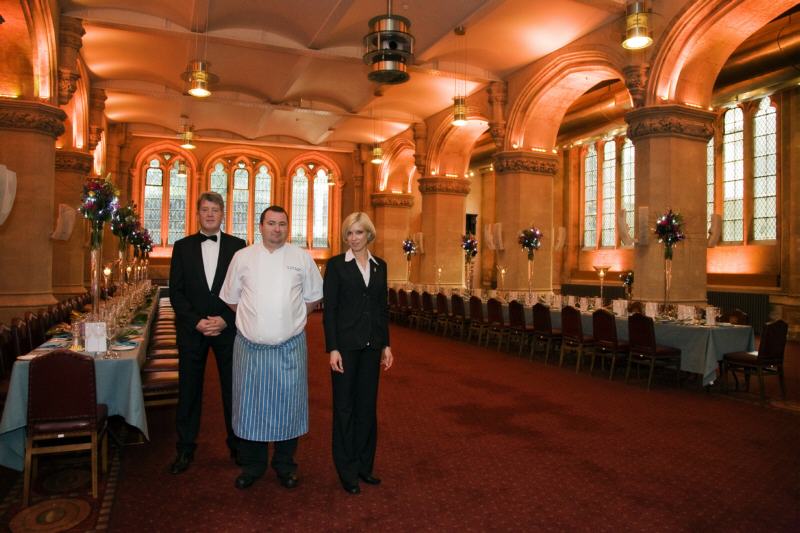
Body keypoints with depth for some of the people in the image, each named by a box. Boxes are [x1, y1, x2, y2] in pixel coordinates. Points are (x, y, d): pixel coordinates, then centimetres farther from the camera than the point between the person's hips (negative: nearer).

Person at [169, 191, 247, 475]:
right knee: (188, 391, 8)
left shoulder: (237, 246, 3)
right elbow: (175, 292, 2)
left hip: (228, 328, -1)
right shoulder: (182, 247, 6)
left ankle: (237, 445, 22)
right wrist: (197, 321, -10)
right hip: (192, 329, 1)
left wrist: (225, 320, -11)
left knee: (233, 389, 6)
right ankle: (185, 449, 23)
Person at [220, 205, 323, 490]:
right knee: (250, 405, 9)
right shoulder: (243, 257, 3)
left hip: (290, 347, 0)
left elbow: (313, 297, 10)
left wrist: (293, 319, 6)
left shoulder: (302, 257, 3)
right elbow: (231, 298, 12)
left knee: (288, 405, 8)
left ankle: (285, 465, 27)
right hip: (250, 346, 1)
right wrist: (252, 320, 8)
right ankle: (252, 465, 28)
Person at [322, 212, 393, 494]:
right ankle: (347, 469, 19)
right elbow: (329, 308, -7)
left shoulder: (380, 265, 9)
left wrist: (386, 345, 8)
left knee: (367, 404, 11)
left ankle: (364, 464, 26)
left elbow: (383, 307, 12)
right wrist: (332, 348, -13)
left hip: (371, 344, 4)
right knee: (344, 406, 6)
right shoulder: (336, 264, -4)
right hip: (346, 343, -4)